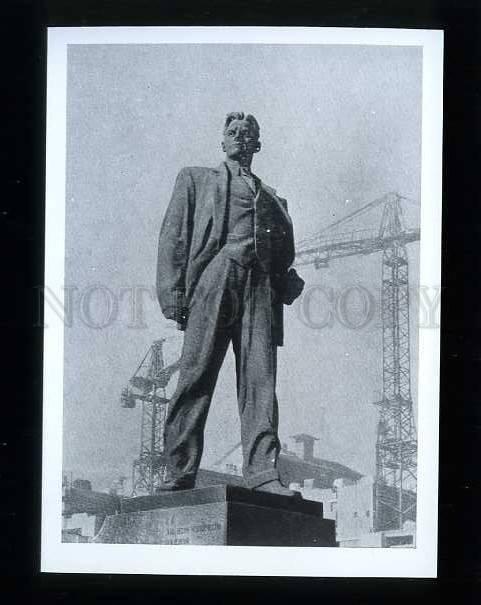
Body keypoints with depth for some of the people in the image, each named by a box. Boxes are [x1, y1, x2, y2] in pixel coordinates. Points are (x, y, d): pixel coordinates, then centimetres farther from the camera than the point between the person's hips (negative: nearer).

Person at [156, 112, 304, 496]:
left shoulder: (272, 198, 31)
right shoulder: (196, 179, 23)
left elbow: (285, 257, 27)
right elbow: (173, 237, 11)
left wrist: (289, 283, 3)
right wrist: (173, 294, -2)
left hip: (260, 288, 3)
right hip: (214, 280, -2)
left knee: (260, 380, -9)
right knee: (195, 377, -9)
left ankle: (262, 471, -14)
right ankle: (179, 473, -6)